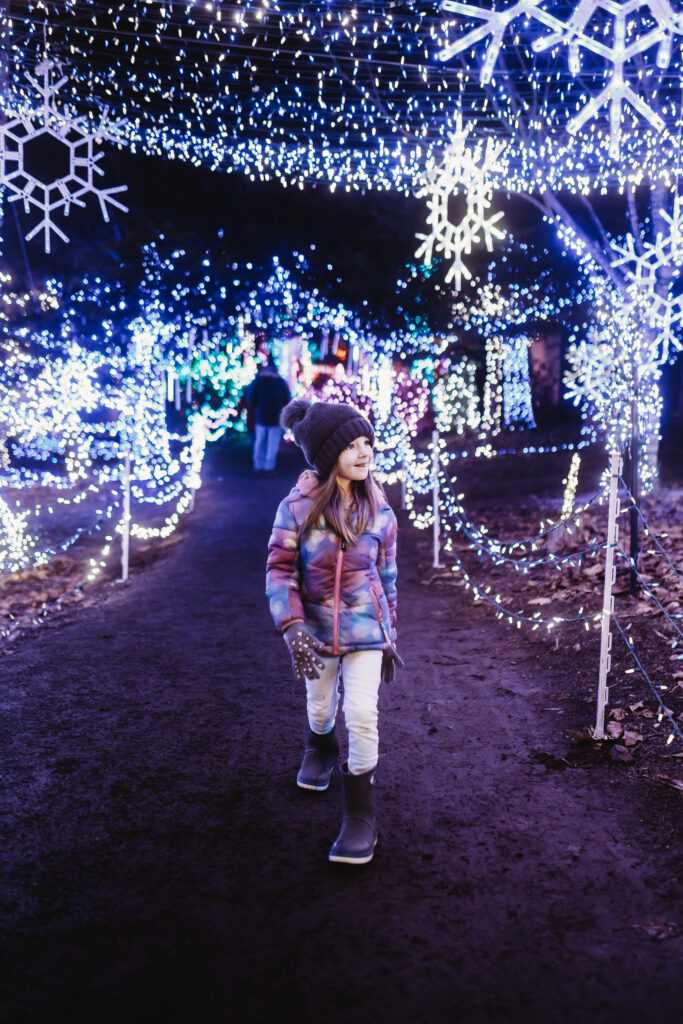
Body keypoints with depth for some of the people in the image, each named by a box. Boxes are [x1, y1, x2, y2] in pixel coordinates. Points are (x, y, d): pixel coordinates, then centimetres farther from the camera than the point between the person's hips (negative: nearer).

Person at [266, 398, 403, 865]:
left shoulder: (380, 512, -4)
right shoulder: (298, 506, -12)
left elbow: (387, 578, 5)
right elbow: (279, 569, -11)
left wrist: (390, 639, 10)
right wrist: (293, 628, -22)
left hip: (366, 632, 0)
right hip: (317, 630, 0)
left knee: (362, 716, -10)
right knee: (321, 707, 21)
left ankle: (360, 815, 8)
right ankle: (321, 750, 57)